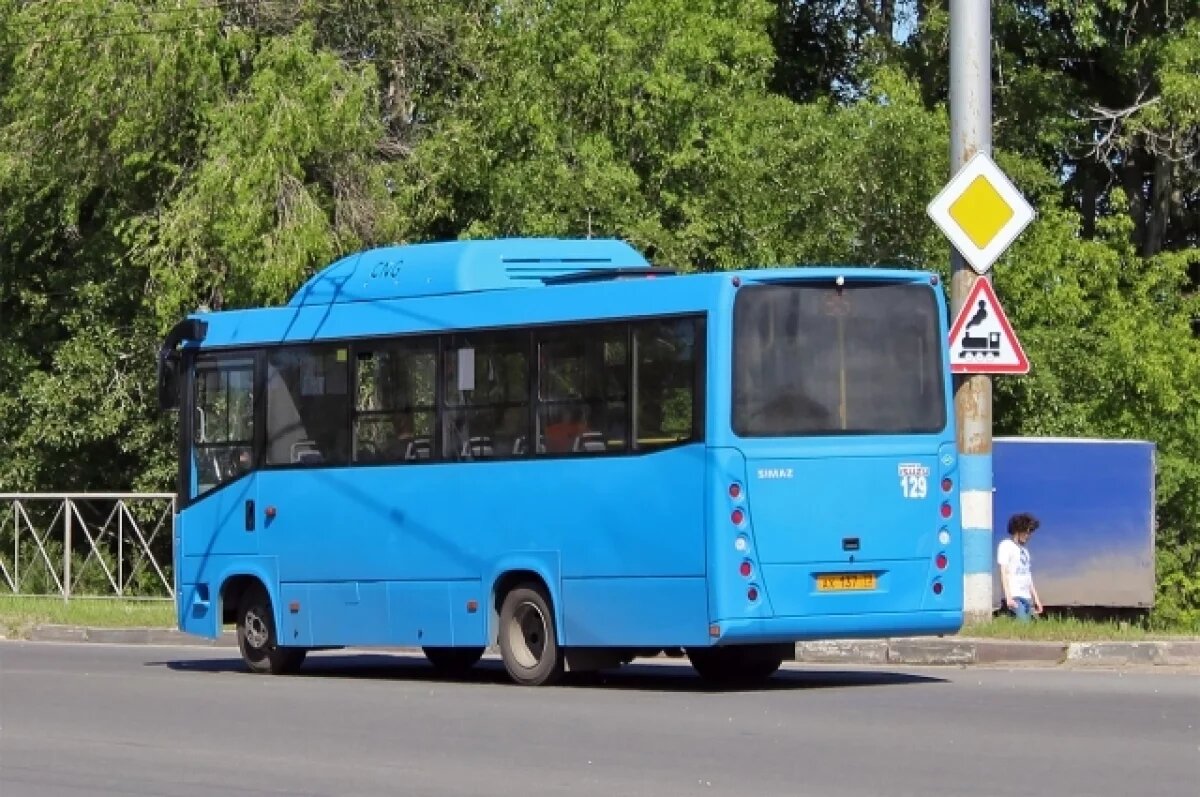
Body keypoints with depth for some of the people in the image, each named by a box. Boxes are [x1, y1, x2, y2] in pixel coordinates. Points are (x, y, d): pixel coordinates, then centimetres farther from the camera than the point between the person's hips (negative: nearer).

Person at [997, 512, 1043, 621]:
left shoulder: (1024, 550, 23)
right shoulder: (1006, 546, 2)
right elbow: (1004, 573, -6)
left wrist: (1036, 599, 19)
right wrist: (1008, 597, -15)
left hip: (1027, 597, 7)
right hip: (1014, 596, -7)